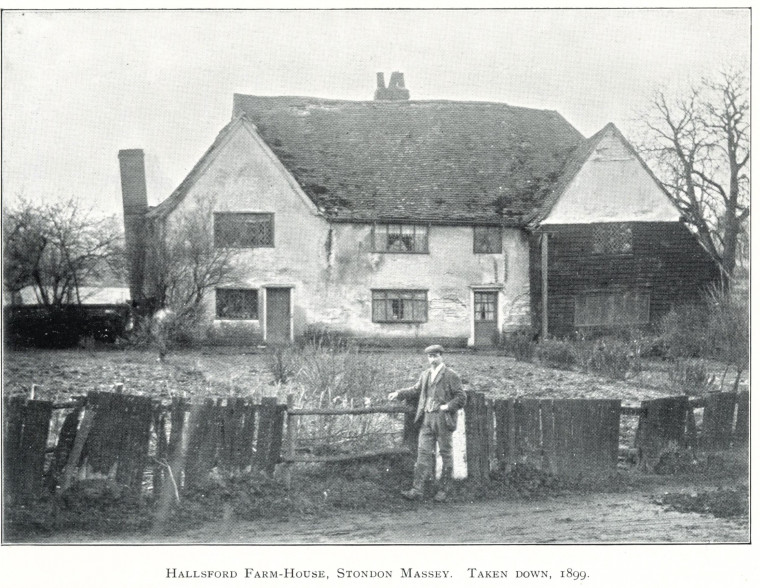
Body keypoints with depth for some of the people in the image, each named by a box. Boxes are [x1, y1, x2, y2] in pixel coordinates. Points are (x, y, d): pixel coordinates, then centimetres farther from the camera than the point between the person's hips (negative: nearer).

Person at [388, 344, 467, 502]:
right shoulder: (425, 375, 13)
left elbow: (461, 397, -5)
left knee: (445, 453, 5)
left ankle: (444, 489, 16)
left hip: (443, 419, -5)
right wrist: (399, 394, 9)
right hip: (427, 419, 5)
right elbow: (416, 391, 22)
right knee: (423, 452, -1)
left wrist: (447, 407, -14)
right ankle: (417, 490, -3)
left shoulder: (451, 376, -5)